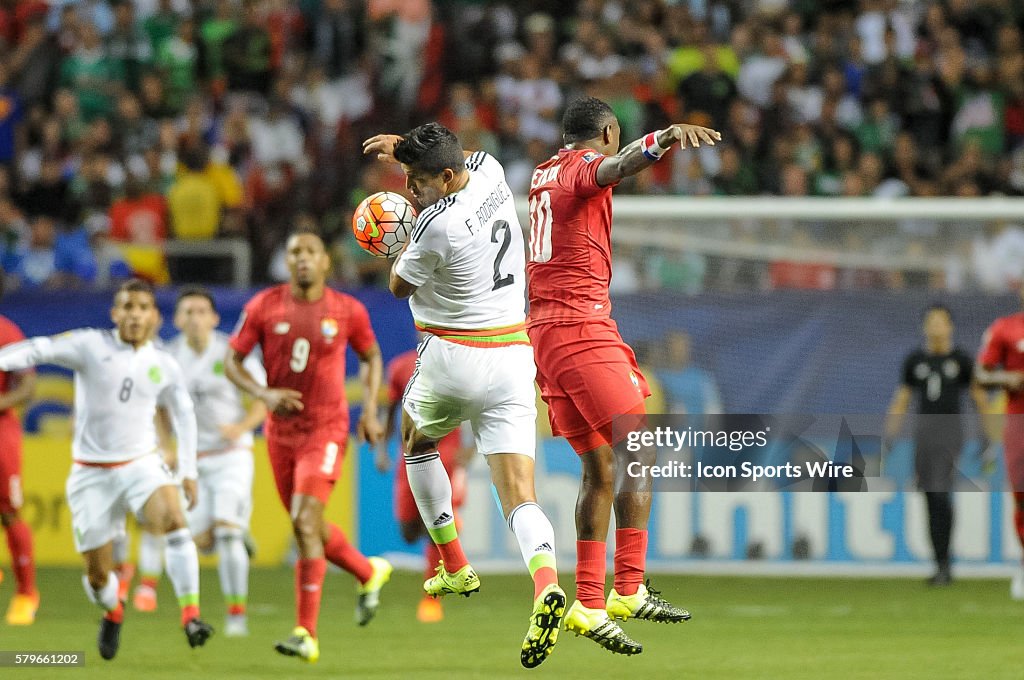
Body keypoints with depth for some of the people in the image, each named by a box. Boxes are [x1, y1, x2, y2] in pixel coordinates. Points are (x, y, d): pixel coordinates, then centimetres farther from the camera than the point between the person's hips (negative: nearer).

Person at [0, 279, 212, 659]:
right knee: (97, 575, 3)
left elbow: (183, 415, 16)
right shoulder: (91, 346, -7)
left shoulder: (164, 366, 2)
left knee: (173, 519, -31)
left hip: (140, 464, 1)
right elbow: (39, 350, -18)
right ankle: (112, 612, 39)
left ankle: (190, 614, -30)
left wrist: (188, 472, 14)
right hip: (92, 472, -1)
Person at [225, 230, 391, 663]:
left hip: (326, 429, -4)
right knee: (310, 529, 14)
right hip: (281, 429, 4)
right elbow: (232, 361, 1)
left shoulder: (348, 311, -3)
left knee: (306, 522, -18)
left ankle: (307, 635, -17)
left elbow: (371, 357, 14)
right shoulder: (264, 306, -2)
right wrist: (264, 394, -16)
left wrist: (370, 409, 3)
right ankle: (369, 572, 44)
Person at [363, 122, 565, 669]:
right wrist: (405, 147, 19)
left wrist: (407, 241, 14)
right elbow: (461, 159, 28)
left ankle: (456, 569, 28)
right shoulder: (490, 172, 1)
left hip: (451, 357, -5)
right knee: (518, 494, -5)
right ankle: (545, 583, -33)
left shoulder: (437, 224, -20)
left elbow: (399, 286, -2)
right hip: (512, 357, 5)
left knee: (416, 441, 28)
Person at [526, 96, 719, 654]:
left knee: (600, 467, 9)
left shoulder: (543, 173, 17)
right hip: (584, 324, -9)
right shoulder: (586, 167, -7)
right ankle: (628, 592, -11)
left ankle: (588, 604, 5)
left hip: (543, 330, 9)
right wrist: (662, 140, -50)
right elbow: (617, 165, -31)